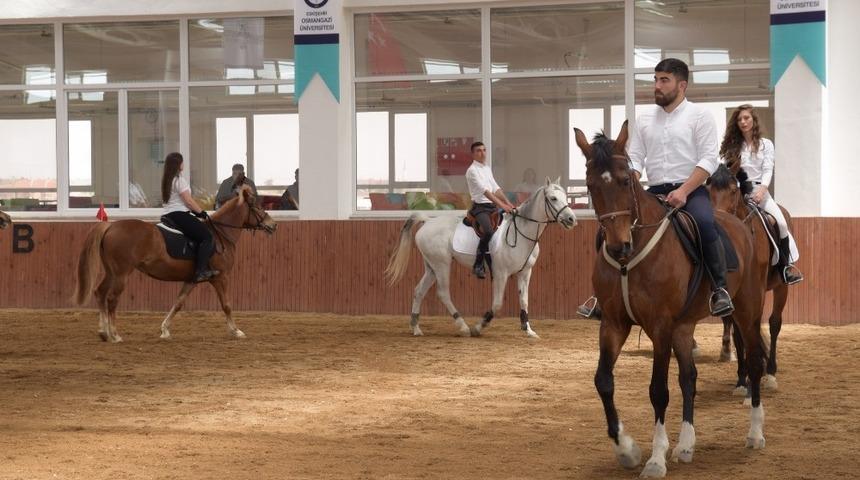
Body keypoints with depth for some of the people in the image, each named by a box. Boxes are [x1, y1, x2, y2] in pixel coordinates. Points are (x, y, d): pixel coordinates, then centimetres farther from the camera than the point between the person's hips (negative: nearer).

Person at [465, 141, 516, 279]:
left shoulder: (487, 168, 18)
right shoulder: (472, 170, -9)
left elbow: (495, 188, 15)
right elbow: (484, 190, -19)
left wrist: (508, 203, 2)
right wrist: (501, 204, -27)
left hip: (492, 206, 9)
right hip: (480, 207, -9)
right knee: (488, 231, -31)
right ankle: (478, 265, -25)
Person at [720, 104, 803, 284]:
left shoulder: (766, 144, 11)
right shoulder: (732, 146, 13)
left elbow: (768, 170, -1)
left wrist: (761, 190, -18)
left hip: (759, 190, 0)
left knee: (781, 223, -22)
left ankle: (786, 265, -9)